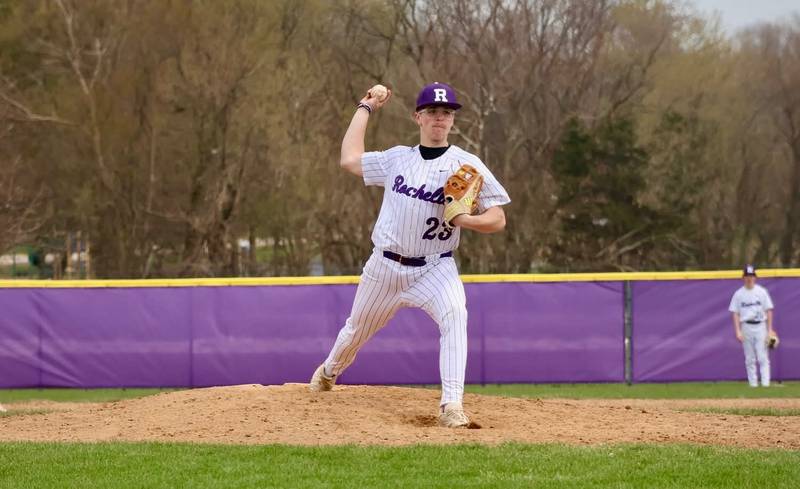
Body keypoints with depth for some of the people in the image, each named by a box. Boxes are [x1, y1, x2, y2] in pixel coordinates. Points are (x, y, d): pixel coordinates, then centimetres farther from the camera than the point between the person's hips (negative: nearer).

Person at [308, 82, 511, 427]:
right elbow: (350, 160, 14)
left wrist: (464, 220, -28)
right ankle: (329, 372, 54)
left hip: (434, 267, -4)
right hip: (385, 266, 4)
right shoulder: (398, 158, 6)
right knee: (358, 329, 20)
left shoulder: (467, 165, -6)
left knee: (454, 314, -33)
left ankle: (452, 406, -38)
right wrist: (365, 108, 20)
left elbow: (497, 219, -7)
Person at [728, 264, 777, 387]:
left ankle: (765, 383, -10)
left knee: (763, 357, -7)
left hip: (760, 326, -1)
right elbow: (735, 313, 3)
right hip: (746, 327, 1)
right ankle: (753, 384, 8)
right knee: (750, 359, 3)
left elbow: (768, 311, 4)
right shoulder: (739, 294, 4)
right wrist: (738, 331, -7)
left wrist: (770, 330, -2)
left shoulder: (762, 292, 3)